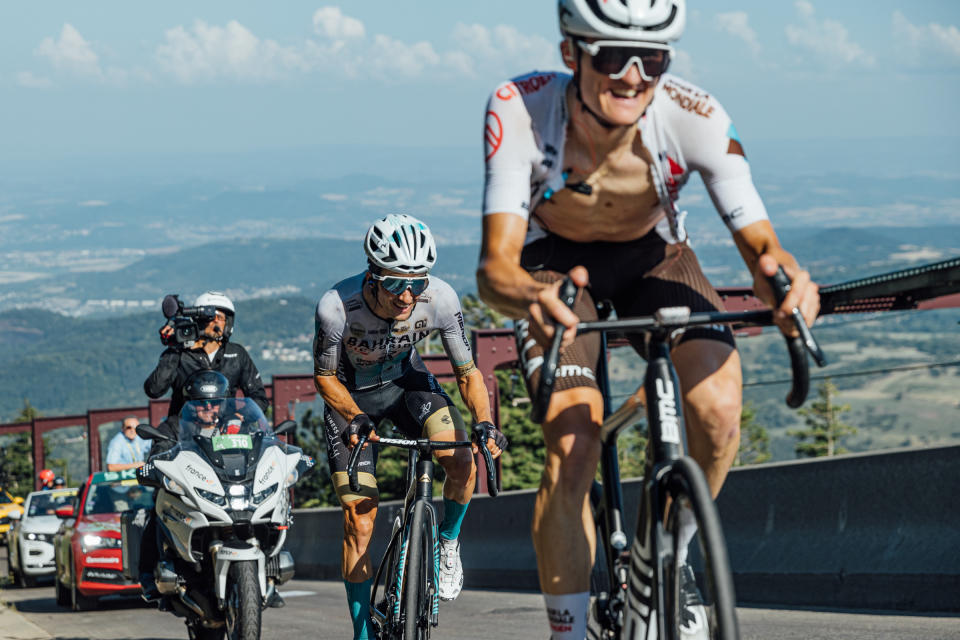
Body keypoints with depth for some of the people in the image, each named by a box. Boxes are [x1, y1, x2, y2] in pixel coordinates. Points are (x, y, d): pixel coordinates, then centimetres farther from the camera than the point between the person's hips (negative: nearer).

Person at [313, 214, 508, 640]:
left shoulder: (440, 299, -29)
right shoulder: (337, 308, -34)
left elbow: (468, 372, -16)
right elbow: (324, 377, -16)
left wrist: (484, 422, -33)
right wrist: (356, 419, -34)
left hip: (405, 382, 2)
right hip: (350, 396, -2)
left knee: (462, 462, -24)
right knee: (360, 519, -7)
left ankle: (448, 543, 6)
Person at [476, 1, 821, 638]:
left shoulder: (694, 117, -33)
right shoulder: (521, 109, -34)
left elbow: (758, 239, -34)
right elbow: (495, 266, -39)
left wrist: (782, 274, -59)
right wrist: (528, 297, -63)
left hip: (653, 256, 1)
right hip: (554, 262, -1)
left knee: (718, 407, -22)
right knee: (573, 444, -22)